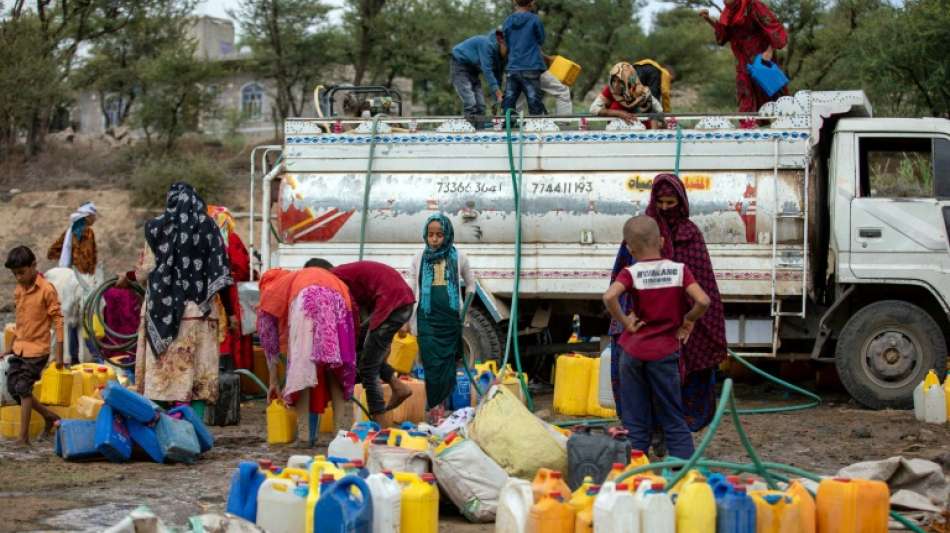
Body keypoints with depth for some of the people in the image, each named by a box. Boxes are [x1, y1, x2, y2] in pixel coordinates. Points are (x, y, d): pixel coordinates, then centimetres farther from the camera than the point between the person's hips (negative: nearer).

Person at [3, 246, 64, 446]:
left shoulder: (47, 290, -12)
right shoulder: (18, 290, 8)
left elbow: (58, 320, -11)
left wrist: (59, 353, -13)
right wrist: (11, 346, 20)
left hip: (37, 348, -7)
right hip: (19, 348, 7)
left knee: (23, 388, -10)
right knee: (12, 388, 6)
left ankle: (24, 437, -4)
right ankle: (50, 416, 22)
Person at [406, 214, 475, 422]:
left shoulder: (458, 257, 5)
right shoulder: (420, 258, 5)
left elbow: (470, 284, 19)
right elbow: (410, 290, 8)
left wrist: (466, 309, 12)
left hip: (451, 319, 1)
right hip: (427, 319, -1)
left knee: (448, 364, 1)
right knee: (432, 364, -8)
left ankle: (438, 405, 10)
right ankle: (435, 408, -2)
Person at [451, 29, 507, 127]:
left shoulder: (500, 54, -4)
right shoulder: (487, 44, -30)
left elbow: (497, 74, 1)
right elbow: (487, 71, -33)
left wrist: (498, 97, -5)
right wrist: (497, 92, -34)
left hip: (472, 69, 9)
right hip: (459, 64, -9)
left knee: (480, 104, 0)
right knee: (470, 103, -20)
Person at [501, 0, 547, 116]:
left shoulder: (507, 22, 8)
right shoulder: (535, 20, -5)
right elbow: (541, 40, 8)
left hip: (512, 69, 4)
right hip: (531, 68, -4)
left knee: (507, 106, 7)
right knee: (535, 108, 0)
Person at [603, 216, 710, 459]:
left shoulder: (631, 273, -5)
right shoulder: (679, 270, -3)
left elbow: (609, 297, -23)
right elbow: (703, 301, -14)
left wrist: (625, 321, -9)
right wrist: (687, 321, 3)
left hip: (632, 350, 0)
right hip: (664, 352, 0)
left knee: (635, 420, 8)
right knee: (673, 418, 7)